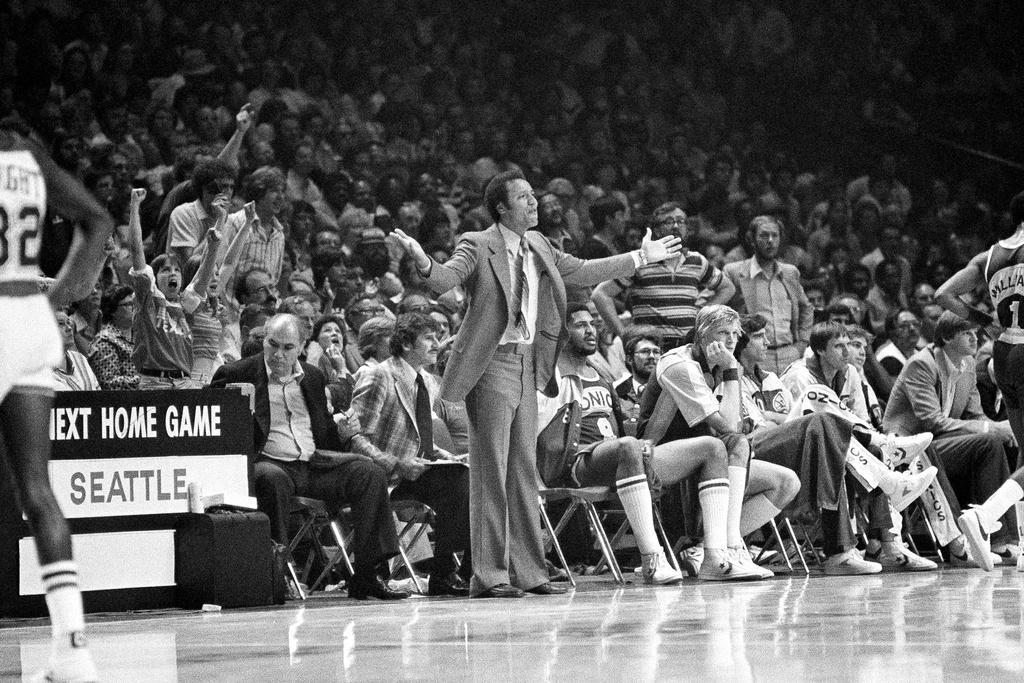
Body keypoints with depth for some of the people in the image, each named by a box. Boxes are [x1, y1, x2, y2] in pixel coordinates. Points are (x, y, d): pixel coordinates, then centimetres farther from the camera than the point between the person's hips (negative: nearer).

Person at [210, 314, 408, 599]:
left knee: (370, 473, -16)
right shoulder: (237, 374, 4)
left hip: (314, 461, 5)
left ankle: (368, 576, -17)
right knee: (272, 480, -40)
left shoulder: (312, 377, 20)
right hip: (268, 461, -5)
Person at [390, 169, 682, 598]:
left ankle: (528, 572, 14)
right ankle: (489, 575, -5)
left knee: (524, 472, 10)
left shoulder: (537, 247, 13)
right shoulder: (478, 246, -8)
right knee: (491, 471, -7)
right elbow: (445, 280, -23)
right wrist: (423, 263, -45)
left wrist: (640, 258, 27)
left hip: (528, 366, 7)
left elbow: (582, 272, 24)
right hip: (492, 366, -7)